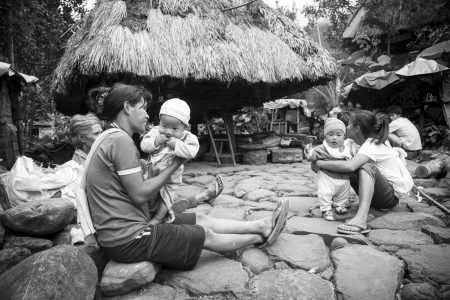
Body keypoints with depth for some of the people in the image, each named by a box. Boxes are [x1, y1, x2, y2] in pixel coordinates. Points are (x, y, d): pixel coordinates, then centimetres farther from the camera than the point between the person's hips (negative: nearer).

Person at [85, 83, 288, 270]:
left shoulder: (110, 138, 11)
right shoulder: (120, 139, -20)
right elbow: (139, 195, -20)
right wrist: (174, 165, -11)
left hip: (123, 226, 9)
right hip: (127, 240, -9)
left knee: (200, 219, 11)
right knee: (207, 235, 4)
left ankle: (262, 226, 23)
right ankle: (260, 237, 26)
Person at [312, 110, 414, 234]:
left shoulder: (372, 145, -20)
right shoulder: (373, 141, 10)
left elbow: (349, 166, -38)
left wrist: (320, 163, -28)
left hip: (393, 196, -9)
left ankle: (361, 219, -48)